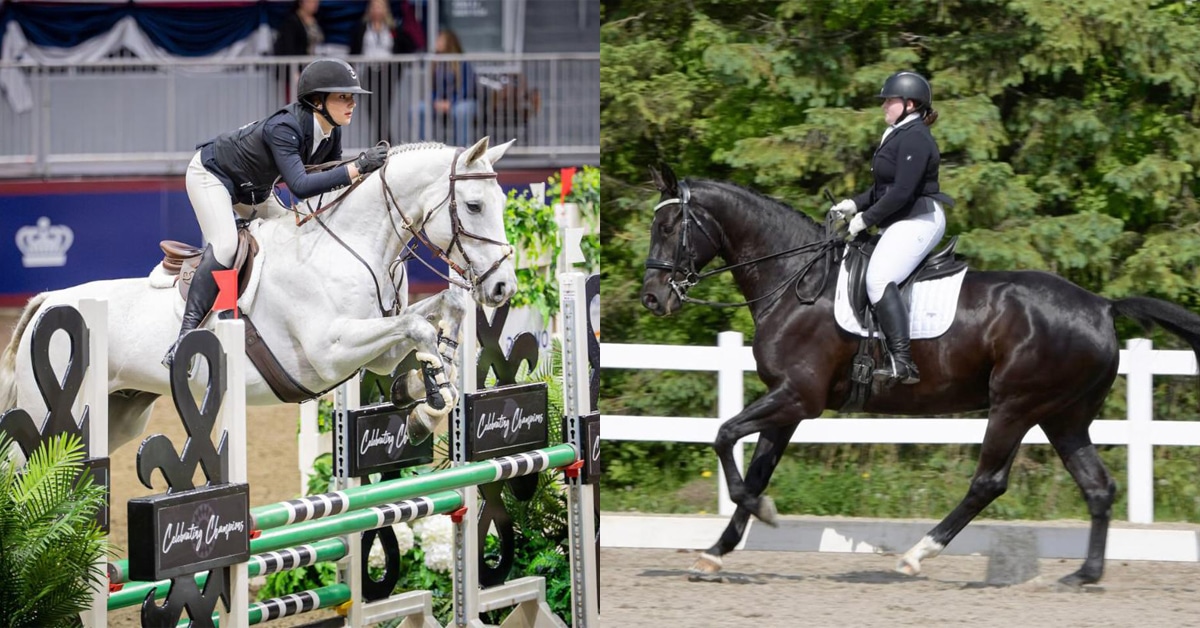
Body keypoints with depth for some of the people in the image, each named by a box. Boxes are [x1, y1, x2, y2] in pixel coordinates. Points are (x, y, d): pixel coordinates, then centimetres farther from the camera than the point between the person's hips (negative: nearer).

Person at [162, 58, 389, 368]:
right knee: (225, 246, -27)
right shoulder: (284, 128, -38)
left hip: (252, 189, 10)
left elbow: (331, 178, 0)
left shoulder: (331, 132, -13)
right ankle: (186, 335, -31)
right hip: (211, 175, -10)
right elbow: (299, 185, -49)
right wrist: (357, 168, -51)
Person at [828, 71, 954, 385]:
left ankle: (903, 363, -35)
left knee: (879, 279, -27)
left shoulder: (914, 139, -15)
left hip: (919, 221, -12)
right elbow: (886, 186, 25)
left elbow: (901, 192, -22)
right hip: (905, 222, 12)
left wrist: (866, 219, -15)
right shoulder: (899, 136, 19)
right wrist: (855, 204, 12)